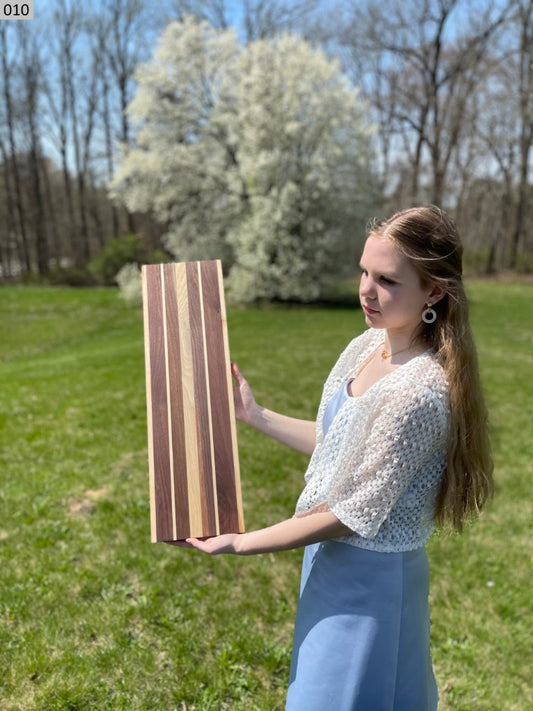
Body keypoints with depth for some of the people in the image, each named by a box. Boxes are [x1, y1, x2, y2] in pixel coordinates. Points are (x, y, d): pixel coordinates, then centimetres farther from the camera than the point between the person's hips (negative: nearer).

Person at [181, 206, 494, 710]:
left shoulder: (419, 391, -30)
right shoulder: (368, 345, -4)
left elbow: (354, 513, -24)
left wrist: (240, 544, -16)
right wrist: (255, 416, 9)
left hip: (370, 576, -8)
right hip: (336, 557, 8)